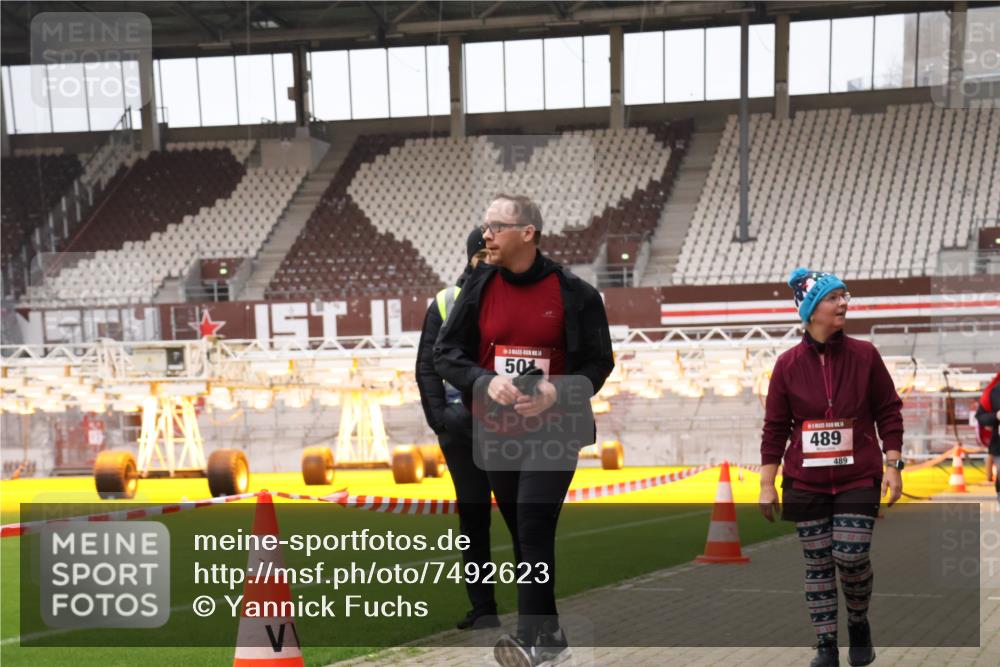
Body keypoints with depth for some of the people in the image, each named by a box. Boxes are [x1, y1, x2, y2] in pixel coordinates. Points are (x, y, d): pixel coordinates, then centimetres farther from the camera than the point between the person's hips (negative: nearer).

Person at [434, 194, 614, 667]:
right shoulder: (479, 288, 1)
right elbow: (445, 353, 1)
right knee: (521, 536, 9)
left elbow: (599, 361, -2)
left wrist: (560, 391, -19)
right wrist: (485, 381, -17)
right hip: (496, 433, 4)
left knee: (535, 531, -16)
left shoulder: (572, 294, -8)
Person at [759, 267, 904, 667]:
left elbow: (889, 412, 3)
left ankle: (859, 622, 19)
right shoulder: (788, 365, -3)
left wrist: (892, 465, -3)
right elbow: (775, 427, 2)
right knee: (817, 563, 4)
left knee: (851, 556, -9)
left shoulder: (864, 356, -2)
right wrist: (767, 484, 1)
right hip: (806, 483, 1)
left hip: (858, 478, -1)